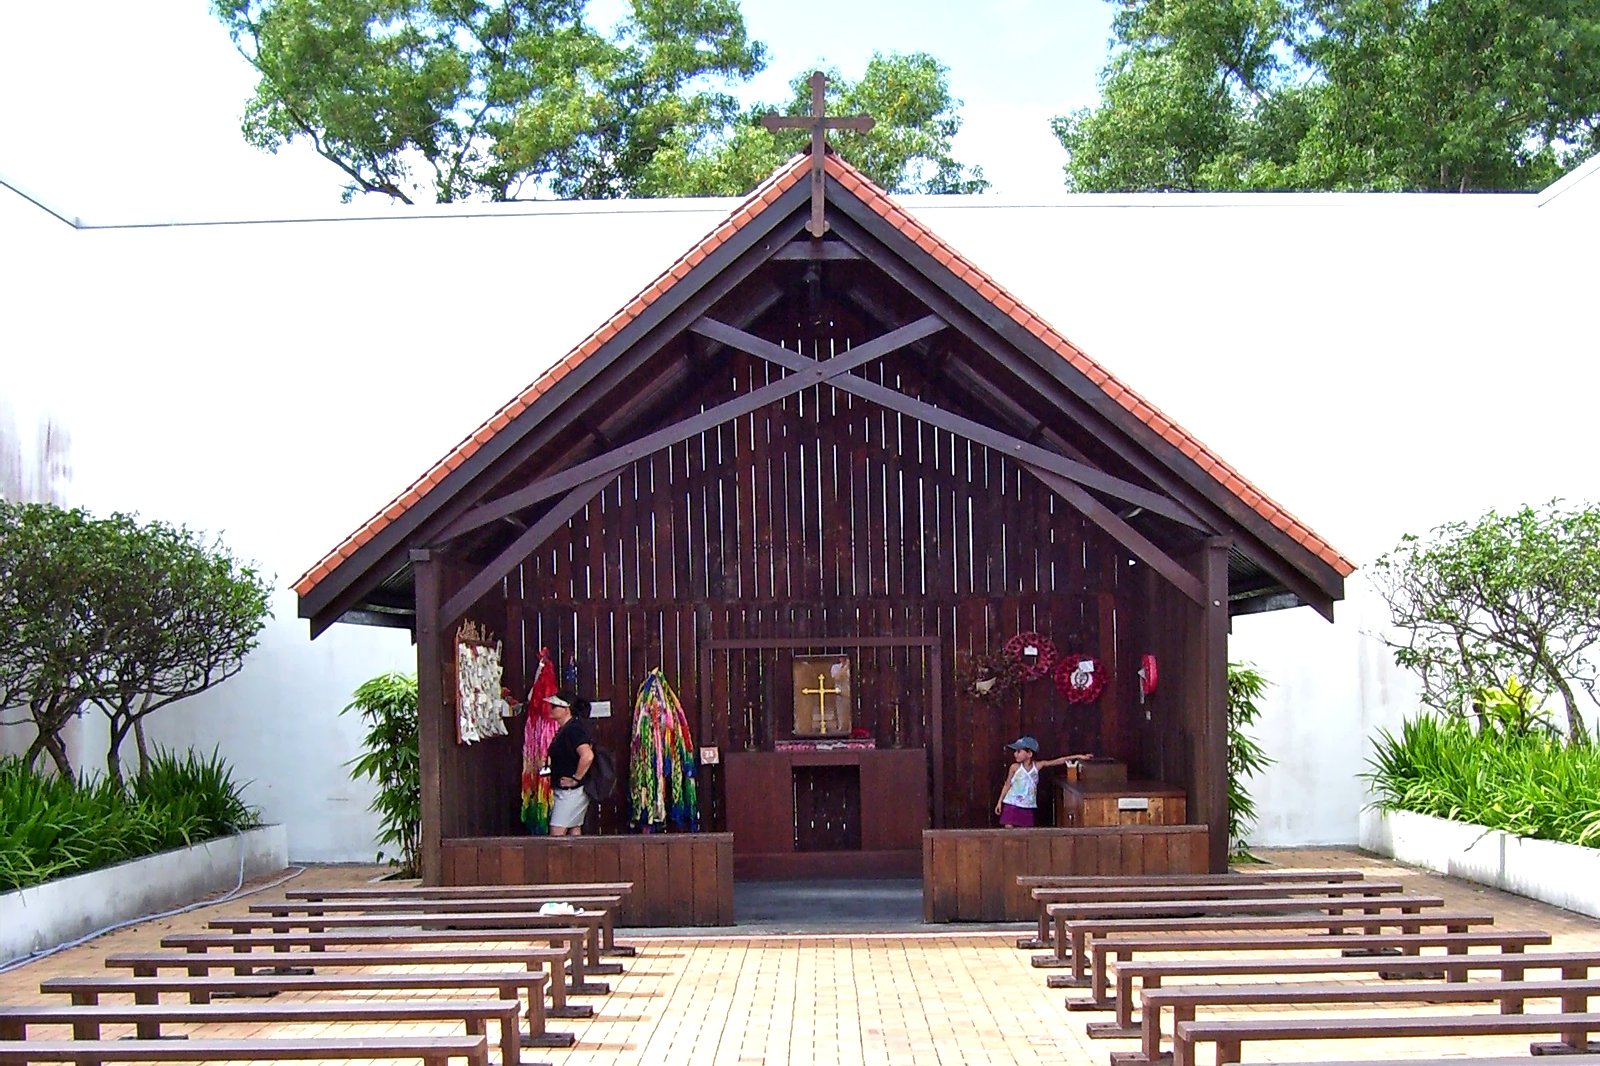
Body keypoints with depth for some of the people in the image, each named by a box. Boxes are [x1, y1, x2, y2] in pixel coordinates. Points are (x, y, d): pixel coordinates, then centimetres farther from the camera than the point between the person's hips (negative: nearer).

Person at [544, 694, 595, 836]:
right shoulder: (564, 729, 13)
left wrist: (575, 779, -22)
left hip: (571, 791, -10)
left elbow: (587, 756, -30)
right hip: (563, 791, 10)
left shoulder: (573, 729, -18)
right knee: (574, 830, 11)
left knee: (557, 832, -11)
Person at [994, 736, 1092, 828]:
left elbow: (1058, 761, -2)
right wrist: (999, 801, 4)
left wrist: (1078, 756, -3)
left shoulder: (1038, 765, -3)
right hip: (1012, 805, -2)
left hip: (1028, 807, 2)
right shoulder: (1015, 767, -6)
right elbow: (1007, 785, 4)